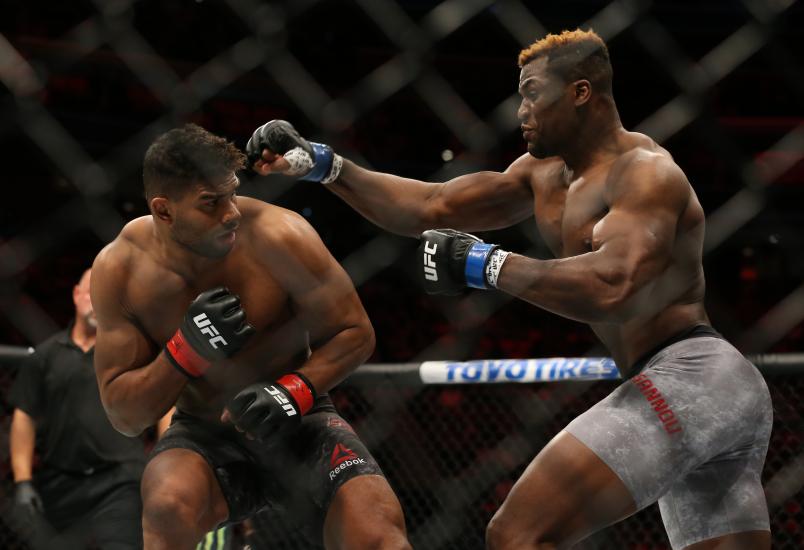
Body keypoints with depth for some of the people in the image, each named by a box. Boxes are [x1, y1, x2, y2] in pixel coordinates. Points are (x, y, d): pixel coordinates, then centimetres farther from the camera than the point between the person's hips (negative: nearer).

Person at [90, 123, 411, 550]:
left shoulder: (279, 238, -18)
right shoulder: (120, 270, -12)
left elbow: (355, 332, -6)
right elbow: (123, 415, -7)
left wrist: (295, 390, -24)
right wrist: (186, 351, -25)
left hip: (296, 423, -1)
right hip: (204, 435, 1)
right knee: (168, 507, -33)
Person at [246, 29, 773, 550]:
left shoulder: (647, 172, -9)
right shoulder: (546, 174, 18)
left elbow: (610, 288, -26)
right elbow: (431, 206, 17)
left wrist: (485, 265, -17)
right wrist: (323, 164, 10)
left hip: (689, 381, -10)